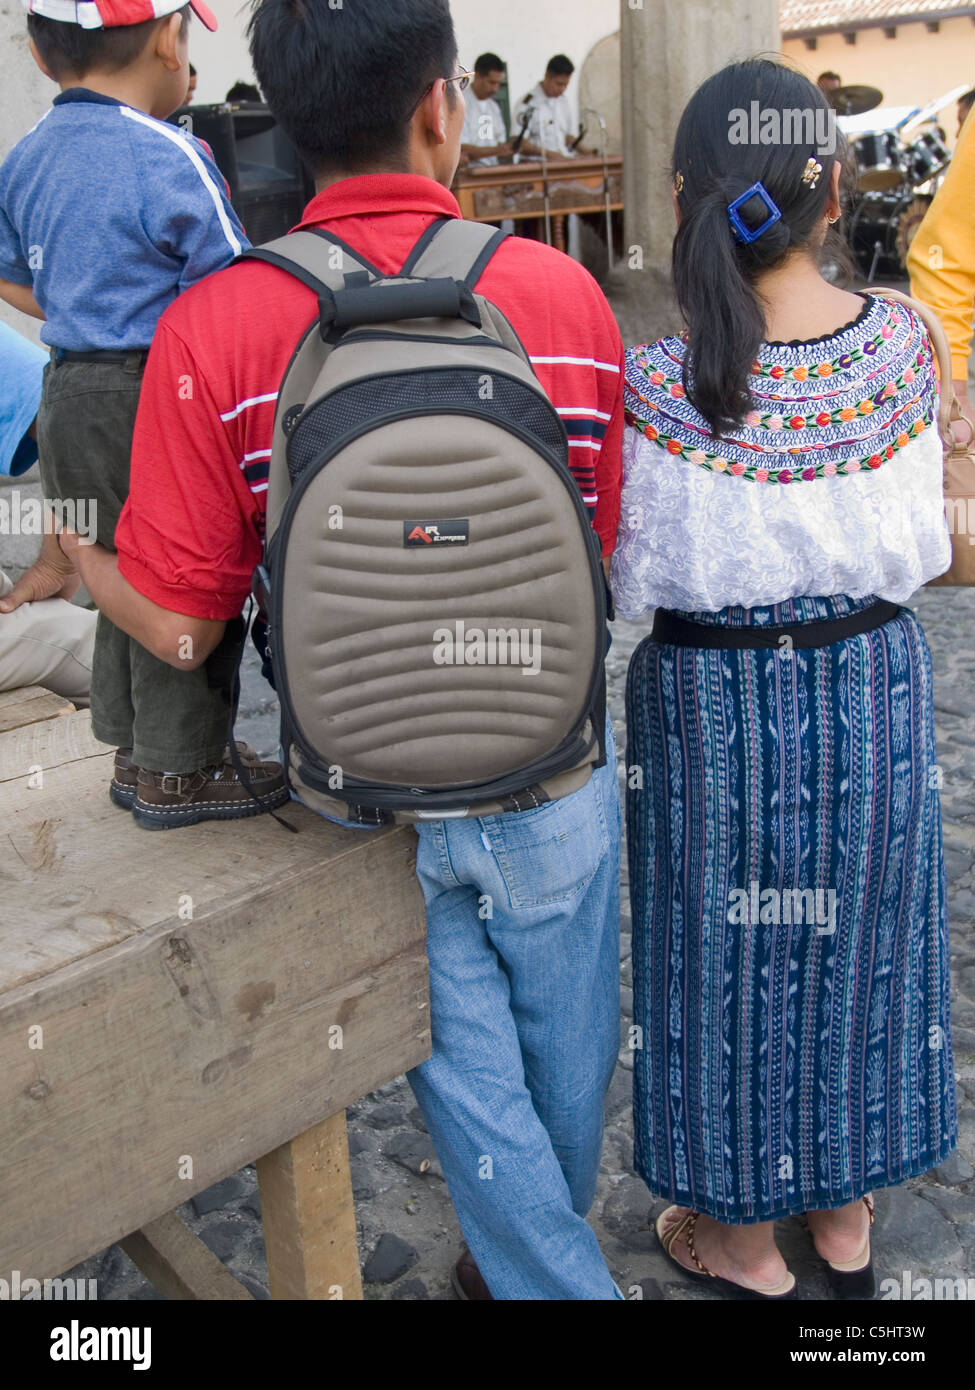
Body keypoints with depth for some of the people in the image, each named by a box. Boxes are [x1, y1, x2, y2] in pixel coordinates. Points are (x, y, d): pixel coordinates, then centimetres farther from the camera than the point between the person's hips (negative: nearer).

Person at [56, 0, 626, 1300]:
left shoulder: (210, 328, -16)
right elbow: (603, 554, -3)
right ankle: (537, 1257, 52)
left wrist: (68, 553, 5)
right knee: (563, 1059, 26)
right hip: (551, 785, 2)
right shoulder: (566, 291, -10)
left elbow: (175, 623, -15)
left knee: (470, 1078, 20)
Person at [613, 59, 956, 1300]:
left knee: (738, 955, 15)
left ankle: (744, 1240, 36)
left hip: (717, 704, -3)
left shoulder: (657, 384, -20)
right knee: (858, 936, 21)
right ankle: (845, 1221, 42)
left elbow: (631, 579, -12)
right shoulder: (899, 343, -10)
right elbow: (919, 545, -2)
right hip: (871, 686, 3)